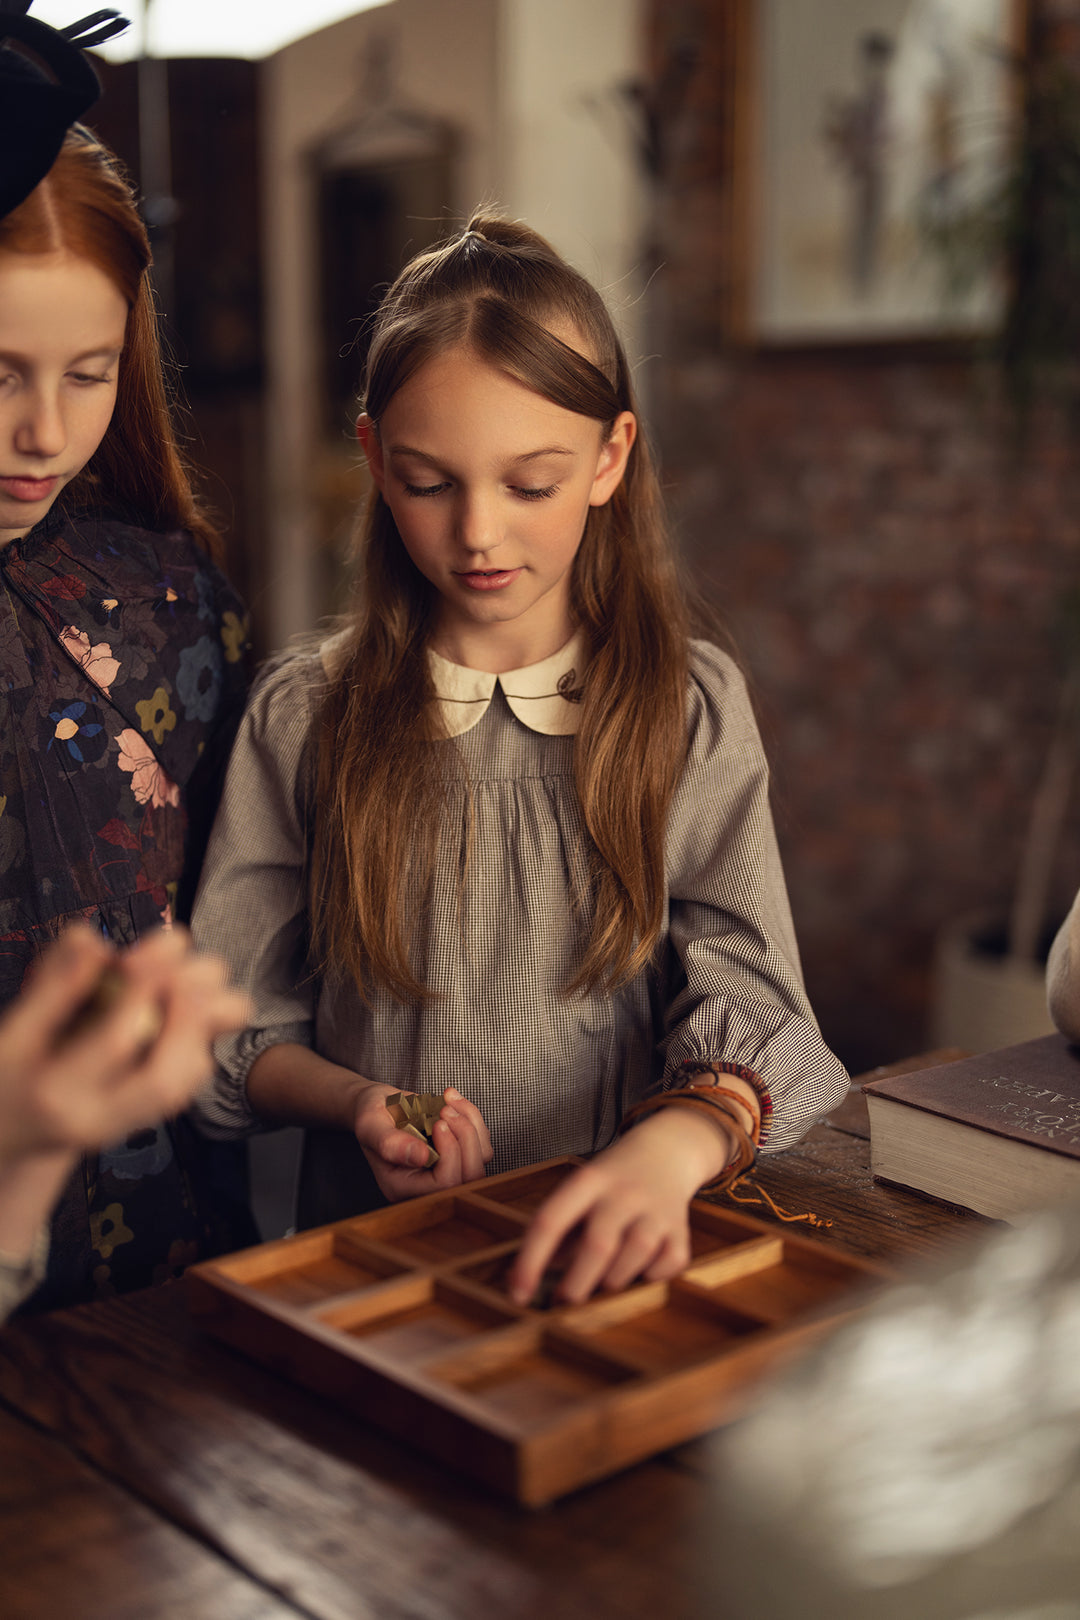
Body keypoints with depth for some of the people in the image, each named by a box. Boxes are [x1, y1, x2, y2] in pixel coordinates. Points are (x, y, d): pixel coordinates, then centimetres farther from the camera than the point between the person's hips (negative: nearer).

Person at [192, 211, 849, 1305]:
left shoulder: (692, 709, 2)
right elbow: (237, 1020, 8)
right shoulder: (301, 716, 3)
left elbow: (752, 1011, -7)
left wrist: (675, 1143, -29)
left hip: (618, 1252, 0)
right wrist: (353, 1103, -13)